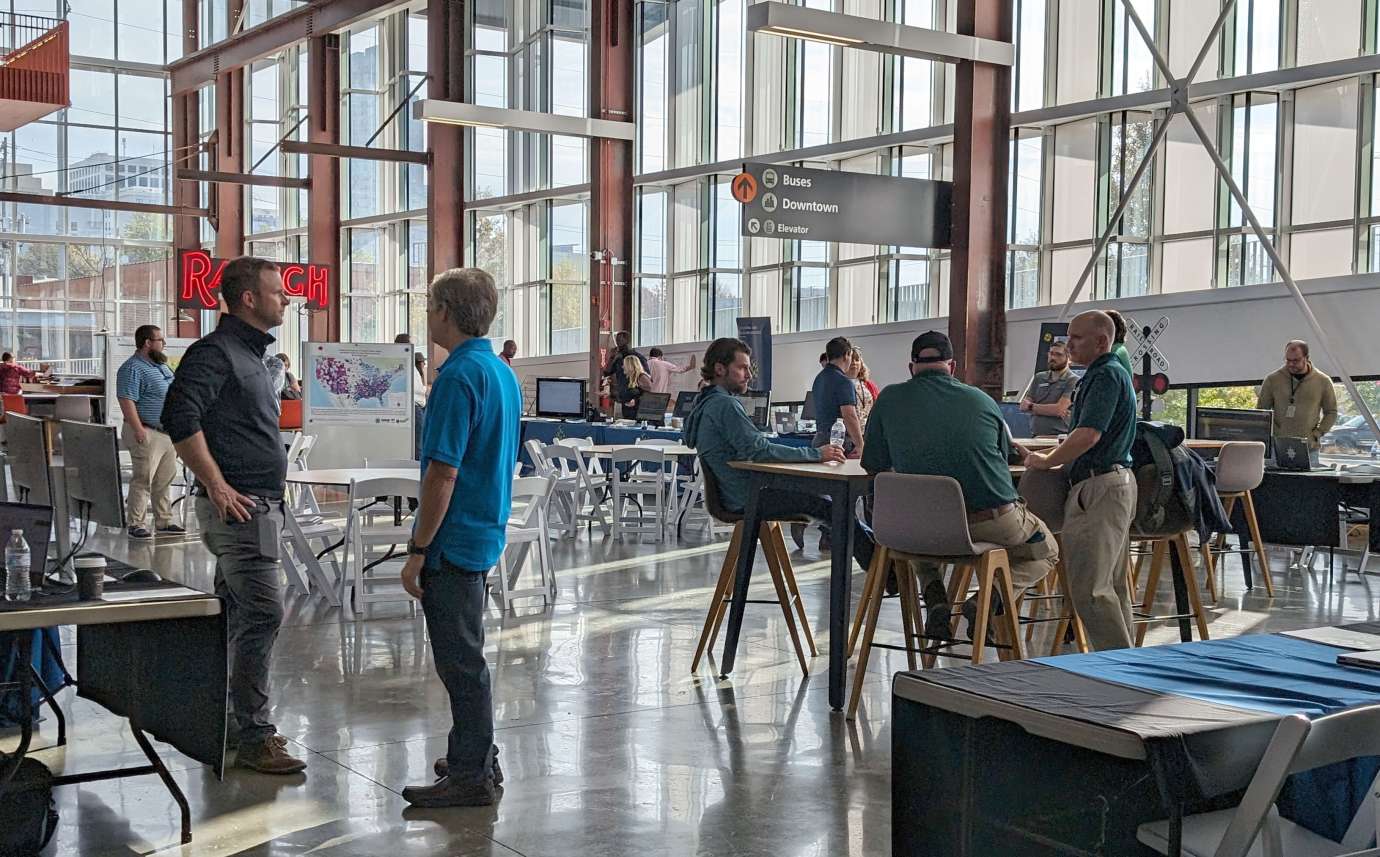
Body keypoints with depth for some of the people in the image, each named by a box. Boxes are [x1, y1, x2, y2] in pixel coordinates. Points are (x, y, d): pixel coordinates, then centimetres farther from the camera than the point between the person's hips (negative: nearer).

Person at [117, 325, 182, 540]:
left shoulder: (161, 366, 16)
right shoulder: (133, 369, -13)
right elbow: (127, 401, -21)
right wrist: (138, 430, -25)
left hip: (169, 433, 9)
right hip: (148, 434, -9)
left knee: (165, 480, 13)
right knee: (143, 480, -7)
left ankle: (164, 521, 20)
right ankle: (135, 524, -3)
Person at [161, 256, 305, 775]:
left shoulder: (249, 354, 19)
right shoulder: (215, 352, -12)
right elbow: (179, 418, -24)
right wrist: (217, 486, -22)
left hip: (258, 504, 10)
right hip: (238, 506, -10)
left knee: (235, 615, 14)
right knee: (263, 615, -10)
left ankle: (229, 722, 24)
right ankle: (254, 739, -6)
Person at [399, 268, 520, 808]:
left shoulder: (459, 375, -19)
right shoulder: (503, 373, 11)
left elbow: (443, 473, -22)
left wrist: (418, 551, -18)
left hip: (454, 539, -10)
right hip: (486, 534, 10)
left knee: (460, 660, -1)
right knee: (465, 654, 19)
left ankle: (471, 777, 7)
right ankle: (477, 757, 29)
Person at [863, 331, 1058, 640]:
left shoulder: (890, 399, 0)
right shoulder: (982, 400, 3)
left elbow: (873, 466, 8)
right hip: (995, 523, -1)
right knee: (1046, 552, 28)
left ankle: (934, 600, 8)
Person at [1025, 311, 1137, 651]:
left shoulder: (1107, 375, -13)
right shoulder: (1106, 374, 20)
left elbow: (1089, 435, -23)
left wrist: (1045, 461, -11)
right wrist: (1055, 460, 17)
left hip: (1100, 487, -11)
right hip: (1115, 483, 11)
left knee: (1088, 588, -12)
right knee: (1113, 585, 15)